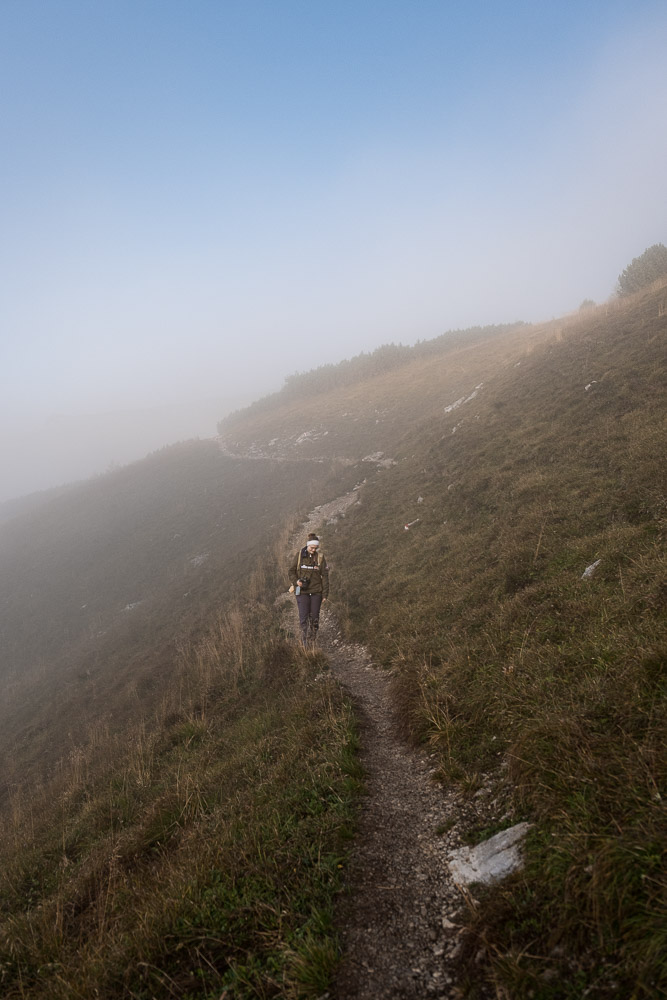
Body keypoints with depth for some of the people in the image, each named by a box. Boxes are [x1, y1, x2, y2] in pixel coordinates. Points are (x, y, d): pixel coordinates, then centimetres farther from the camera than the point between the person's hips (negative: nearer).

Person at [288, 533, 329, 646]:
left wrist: (325, 593, -2)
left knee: (315, 617, 8)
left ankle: (313, 640, 25)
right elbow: (291, 571, 7)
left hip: (316, 592, 1)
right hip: (302, 591, -1)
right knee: (303, 616, -5)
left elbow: (324, 576, 1)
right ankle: (303, 643, 3)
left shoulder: (320, 556, 0)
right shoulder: (299, 555, -1)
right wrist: (296, 581, -13)